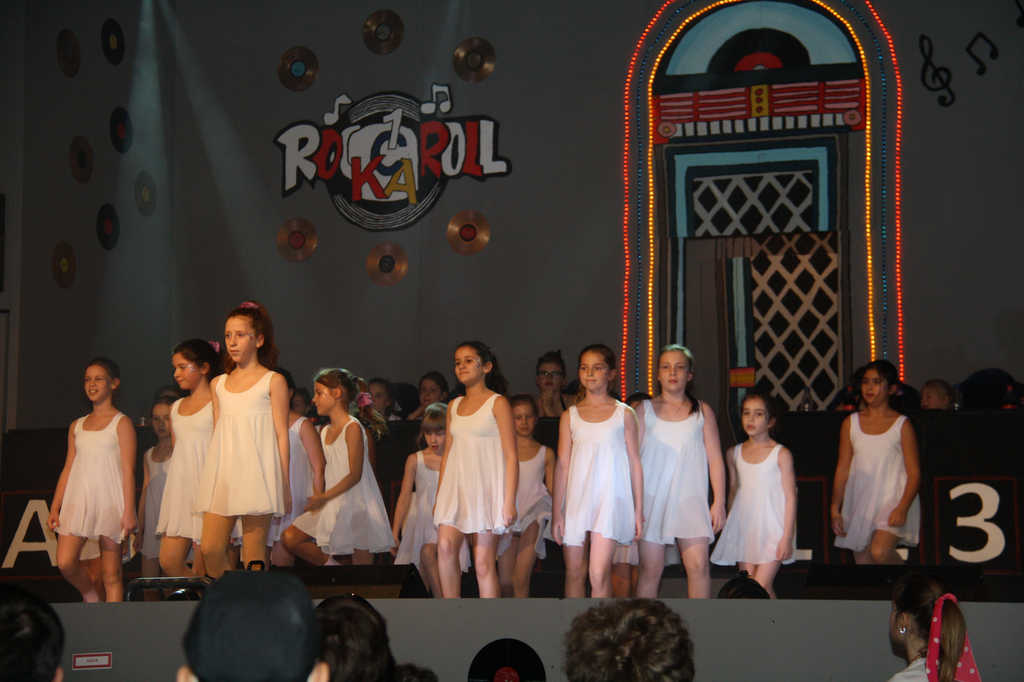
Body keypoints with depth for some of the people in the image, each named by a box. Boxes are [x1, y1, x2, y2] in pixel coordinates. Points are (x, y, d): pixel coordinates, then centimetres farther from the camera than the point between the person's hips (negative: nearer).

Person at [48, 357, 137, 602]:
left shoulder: (121, 423, 1)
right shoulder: (77, 426, 16)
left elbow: (128, 471, -4)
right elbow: (68, 469, 16)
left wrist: (129, 512, -11)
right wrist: (55, 507, 9)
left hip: (110, 500, -4)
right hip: (78, 499, 4)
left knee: (111, 573, -3)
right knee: (65, 562, -8)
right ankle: (91, 598, 18)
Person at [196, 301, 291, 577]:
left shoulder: (273, 381, 1)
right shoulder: (218, 384, 15)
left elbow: (281, 434, -1)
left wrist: (284, 484, -5)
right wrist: (211, 477, 15)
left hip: (257, 473, -4)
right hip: (223, 474, 5)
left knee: (253, 552, -4)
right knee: (210, 549, -5)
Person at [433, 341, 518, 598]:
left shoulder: (498, 403, -2)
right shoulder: (454, 406, 15)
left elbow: (511, 457, -5)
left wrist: (509, 501, -12)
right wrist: (439, 497, 14)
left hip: (486, 488, -5)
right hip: (456, 485, 5)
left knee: (484, 563, -5)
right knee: (445, 546, -15)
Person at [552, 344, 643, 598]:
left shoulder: (624, 413, 5)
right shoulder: (570, 416, 10)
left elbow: (634, 463, 7)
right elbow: (562, 464, 8)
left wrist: (638, 510, 4)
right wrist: (557, 512, 3)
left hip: (611, 499, -3)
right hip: (576, 498, 3)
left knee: (599, 574, -13)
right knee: (574, 572, 6)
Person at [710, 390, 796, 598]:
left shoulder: (781, 454, -4)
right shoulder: (735, 454, 10)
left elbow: (790, 496, -5)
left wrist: (787, 537, -10)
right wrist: (729, 530, 15)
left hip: (772, 529, -5)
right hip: (744, 530, 5)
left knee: (762, 587, -14)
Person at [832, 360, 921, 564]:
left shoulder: (901, 425, -1)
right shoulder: (851, 423, 9)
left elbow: (914, 473, -4)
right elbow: (842, 469, 11)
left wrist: (903, 507, -17)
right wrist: (835, 509, 5)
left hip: (892, 501, -4)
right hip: (859, 504, 4)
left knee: (879, 552, -27)